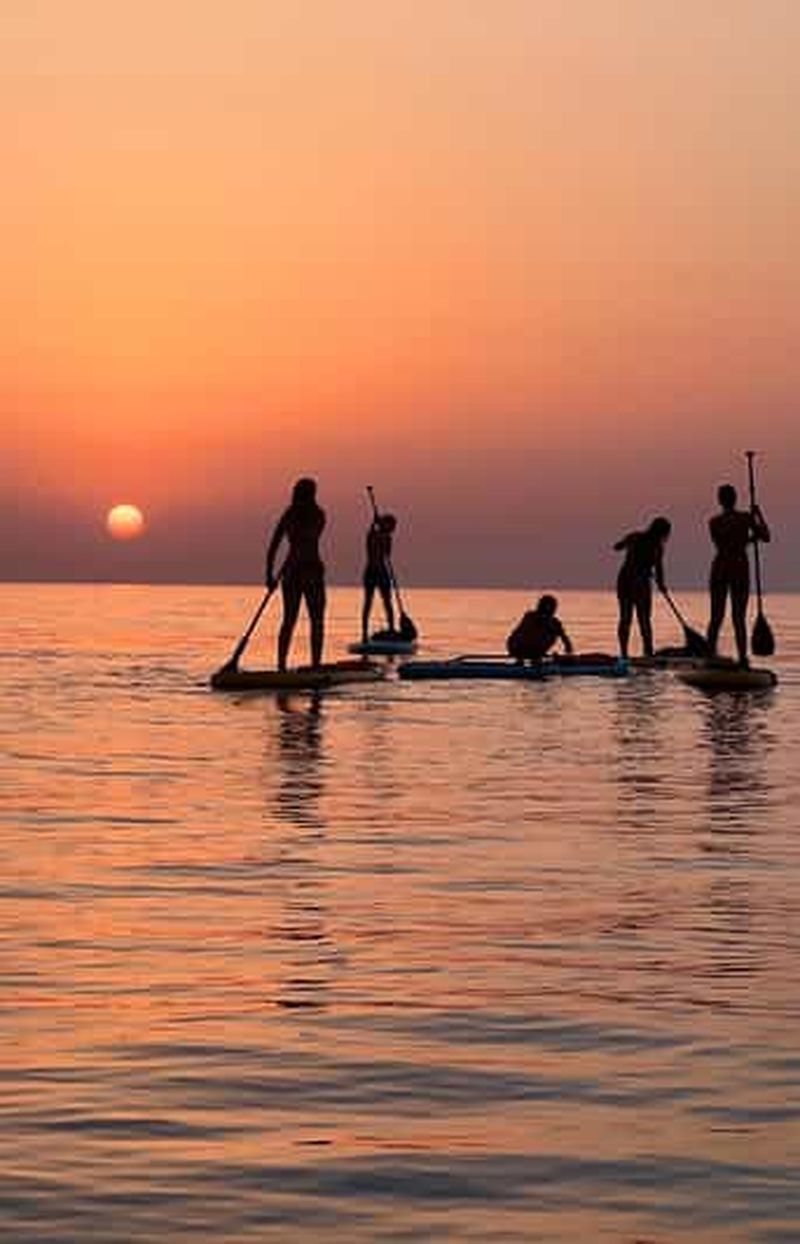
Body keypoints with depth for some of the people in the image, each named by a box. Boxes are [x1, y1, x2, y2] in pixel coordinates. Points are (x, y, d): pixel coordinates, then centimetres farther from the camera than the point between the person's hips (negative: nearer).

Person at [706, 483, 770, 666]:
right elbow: (765, 537, -2)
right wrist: (759, 515, 10)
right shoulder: (746, 517, -5)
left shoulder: (714, 522, 0)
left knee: (716, 617, 7)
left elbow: (721, 545, 9)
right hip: (740, 568, -1)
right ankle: (742, 658, -4)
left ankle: (711, 656, 3)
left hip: (720, 568, 1)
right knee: (739, 618, 2)